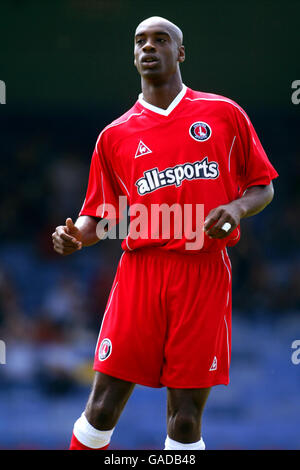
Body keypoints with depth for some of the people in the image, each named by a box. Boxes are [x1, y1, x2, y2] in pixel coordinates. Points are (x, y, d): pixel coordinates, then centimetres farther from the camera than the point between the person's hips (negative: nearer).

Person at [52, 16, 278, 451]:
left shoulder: (224, 114, 9)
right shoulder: (116, 135, 12)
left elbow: (263, 186, 13)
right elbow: (100, 216, 15)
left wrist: (237, 208, -8)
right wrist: (74, 236, -7)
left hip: (205, 272, -1)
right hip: (140, 269, 1)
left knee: (186, 421, -2)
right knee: (102, 408, -4)